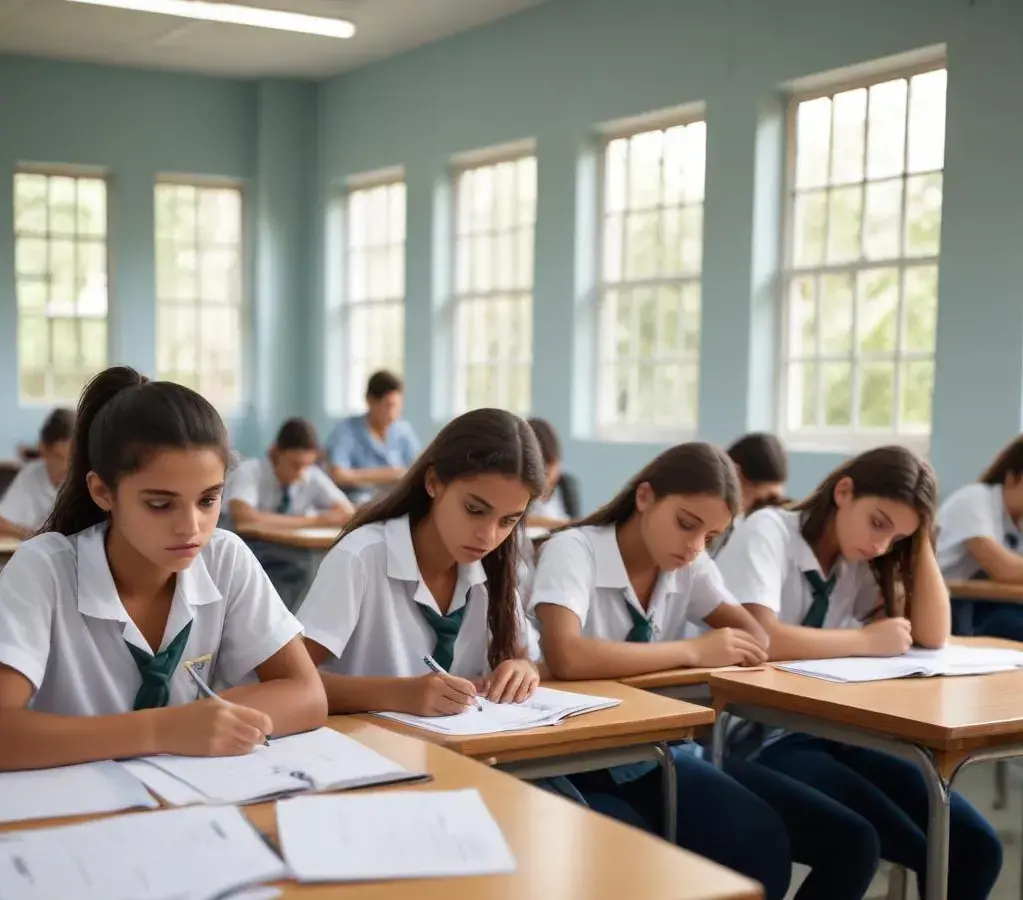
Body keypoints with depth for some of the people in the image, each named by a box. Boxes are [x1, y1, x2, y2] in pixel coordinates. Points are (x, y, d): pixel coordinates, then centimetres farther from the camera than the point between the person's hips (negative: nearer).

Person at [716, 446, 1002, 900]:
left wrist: (919, 538, 0)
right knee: (852, 841, -32)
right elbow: (758, 637, -26)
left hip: (826, 735, 7)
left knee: (975, 846, -11)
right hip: (755, 741, -6)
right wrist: (867, 641, -14)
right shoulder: (768, 531, -10)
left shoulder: (859, 564, 12)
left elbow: (932, 636, 4)